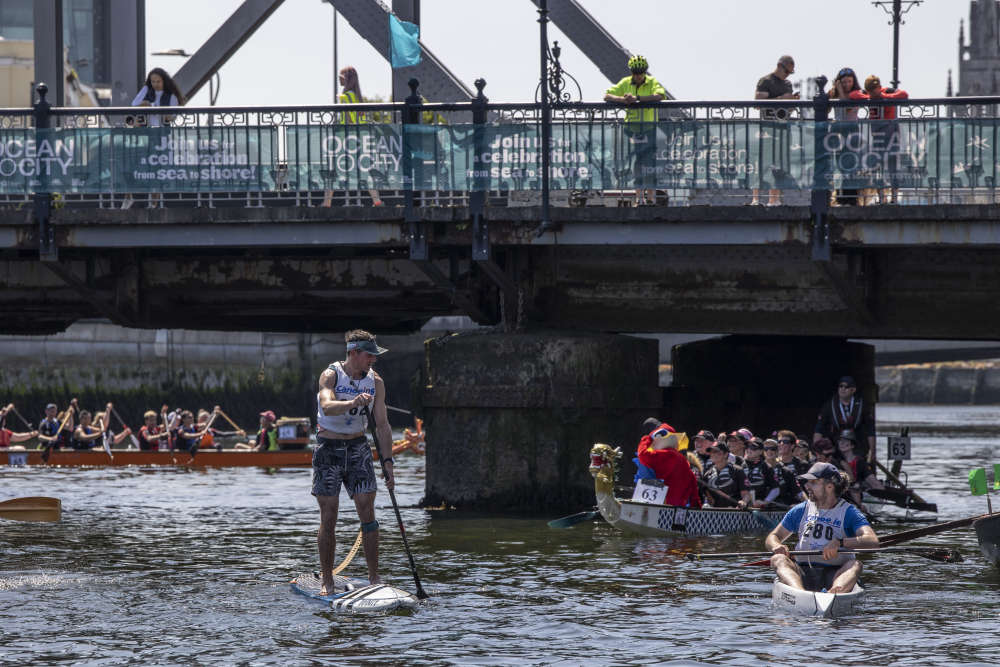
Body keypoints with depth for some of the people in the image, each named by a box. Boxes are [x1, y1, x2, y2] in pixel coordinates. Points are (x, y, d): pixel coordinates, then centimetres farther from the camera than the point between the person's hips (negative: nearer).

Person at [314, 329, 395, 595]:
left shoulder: (375, 382, 1)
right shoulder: (331, 376, -11)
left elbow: (382, 425, 4)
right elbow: (327, 406, -31)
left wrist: (387, 462, -3)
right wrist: (353, 403, -50)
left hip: (358, 448, 3)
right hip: (329, 448, -3)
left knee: (367, 513, -5)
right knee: (328, 518, -3)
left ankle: (374, 578, 0)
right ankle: (327, 581, 4)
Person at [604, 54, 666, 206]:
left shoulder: (652, 82, -2)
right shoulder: (625, 83, 6)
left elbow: (660, 95, -22)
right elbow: (607, 96, 2)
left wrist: (636, 98, -28)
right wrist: (622, 99, -20)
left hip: (649, 126, -3)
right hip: (631, 126, 3)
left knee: (649, 162, -6)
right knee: (635, 163, 4)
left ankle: (651, 196, -1)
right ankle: (639, 197, 9)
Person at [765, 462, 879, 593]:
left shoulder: (848, 512, 2)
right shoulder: (801, 510, 14)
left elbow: (872, 541, -13)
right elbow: (772, 537, 16)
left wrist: (840, 543, -29)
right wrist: (776, 547, -10)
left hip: (835, 574, -3)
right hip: (804, 573, 3)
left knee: (855, 565, -30)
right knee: (778, 559, -23)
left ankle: (834, 593, -63)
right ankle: (799, 591, -54)